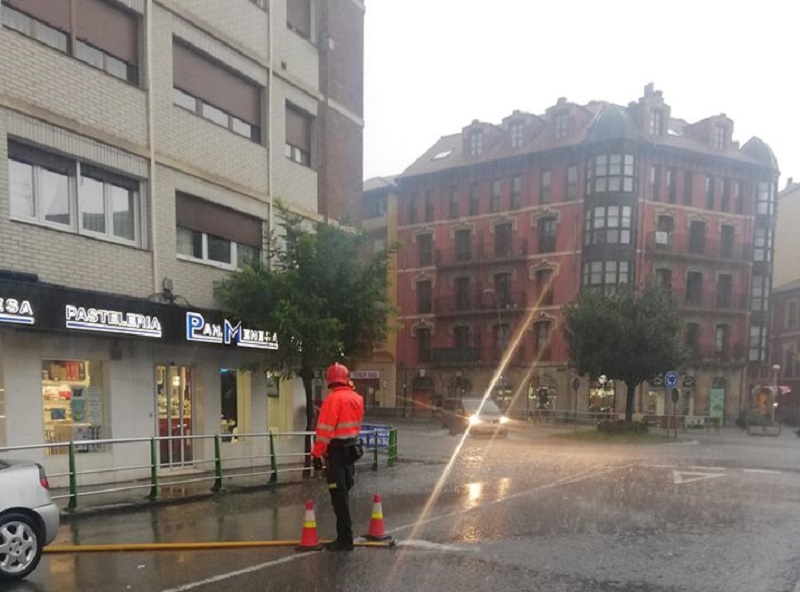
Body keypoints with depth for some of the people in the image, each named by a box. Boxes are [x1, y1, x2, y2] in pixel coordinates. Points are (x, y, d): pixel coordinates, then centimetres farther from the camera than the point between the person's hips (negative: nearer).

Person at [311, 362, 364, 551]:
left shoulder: (333, 399, -19)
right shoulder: (357, 398, 5)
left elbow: (325, 429, -20)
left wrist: (317, 453, -15)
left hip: (337, 452, -8)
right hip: (352, 449, 8)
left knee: (339, 495, -3)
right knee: (344, 493, 20)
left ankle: (345, 539, 0)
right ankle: (345, 535, 33)